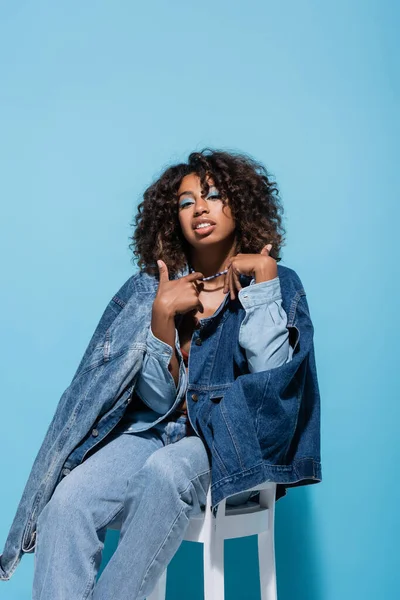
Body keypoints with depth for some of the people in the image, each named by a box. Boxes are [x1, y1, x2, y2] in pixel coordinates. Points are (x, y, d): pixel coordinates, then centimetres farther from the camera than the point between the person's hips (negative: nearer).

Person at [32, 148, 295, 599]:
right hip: (157, 429, 3)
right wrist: (162, 315, -14)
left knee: (165, 473, -35)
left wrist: (264, 277, -14)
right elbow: (158, 400, 0)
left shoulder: (276, 285, 2)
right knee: (68, 501, -25)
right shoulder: (165, 288, 7)